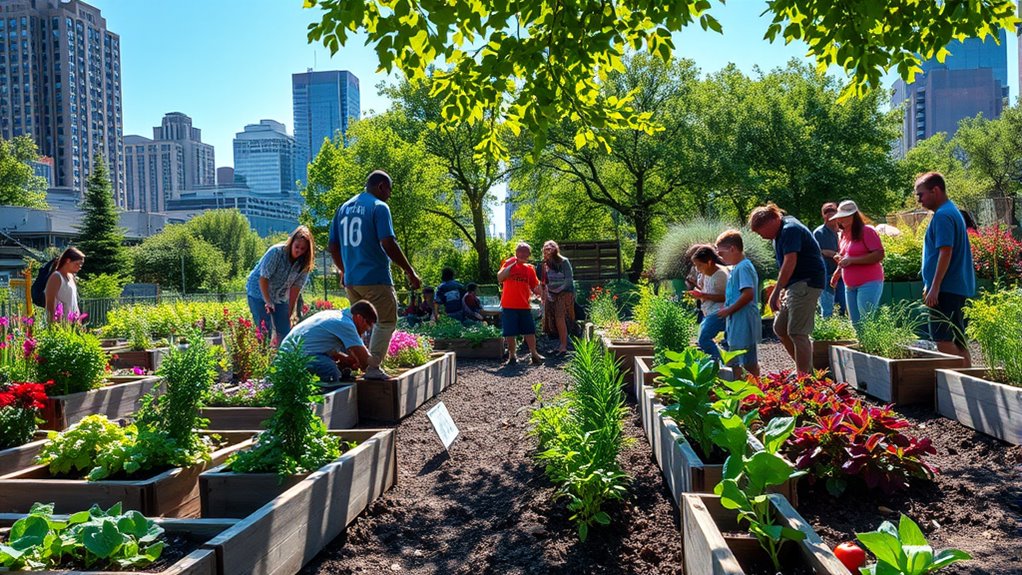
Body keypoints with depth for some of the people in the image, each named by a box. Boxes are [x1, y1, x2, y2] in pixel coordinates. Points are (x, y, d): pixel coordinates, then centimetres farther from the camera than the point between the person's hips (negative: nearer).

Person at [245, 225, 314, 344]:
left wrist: (290, 313, -9)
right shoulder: (276, 252, -25)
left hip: (280, 297, 5)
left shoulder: (304, 263, -11)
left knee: (285, 332, 0)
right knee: (265, 331, -12)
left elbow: (295, 287, -9)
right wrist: (268, 302, -22)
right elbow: (263, 278, -22)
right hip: (259, 293, -5)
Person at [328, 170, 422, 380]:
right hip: (376, 278, -7)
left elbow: (332, 247, 16)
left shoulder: (343, 208, 14)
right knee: (386, 322, 2)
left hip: (350, 279, 7)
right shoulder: (379, 207, -8)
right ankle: (373, 367, -3)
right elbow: (388, 244, -18)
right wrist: (410, 271, -13)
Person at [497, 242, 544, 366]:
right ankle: (512, 356, 12)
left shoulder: (530, 268, 9)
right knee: (510, 332, 2)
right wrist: (510, 265, -18)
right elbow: (500, 278, -16)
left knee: (530, 331, 6)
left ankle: (534, 354, 14)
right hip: (509, 306, -3)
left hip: (525, 306, 3)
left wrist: (538, 290, -11)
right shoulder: (508, 264, 1)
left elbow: (535, 289, 11)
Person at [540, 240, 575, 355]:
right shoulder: (546, 264, 9)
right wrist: (546, 292, 4)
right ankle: (562, 345, 8)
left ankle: (564, 347, -13)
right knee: (554, 320, 2)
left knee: (560, 318, -15)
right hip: (552, 294, 6)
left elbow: (569, 279, -9)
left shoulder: (563, 262, -8)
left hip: (564, 292, -6)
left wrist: (558, 289, -11)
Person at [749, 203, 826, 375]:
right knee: (780, 328, 13)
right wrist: (783, 290, 13)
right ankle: (807, 371, 20)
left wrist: (776, 292, -22)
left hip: (806, 283, -11)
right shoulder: (781, 233, 15)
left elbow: (790, 262, -23)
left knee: (797, 333, -11)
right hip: (796, 285, 11)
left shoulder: (790, 230, -15)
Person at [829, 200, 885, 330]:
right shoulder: (844, 234, 14)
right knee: (855, 323, 8)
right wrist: (838, 270, 8)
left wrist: (851, 260, -20)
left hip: (868, 283, -8)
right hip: (850, 285, 8)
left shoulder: (867, 231, -9)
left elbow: (879, 255, -17)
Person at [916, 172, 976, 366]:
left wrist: (934, 287, -21)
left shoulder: (942, 216, -14)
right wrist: (930, 285, 23)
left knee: (944, 340, -10)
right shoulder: (953, 211, 18)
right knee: (958, 341, 13)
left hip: (946, 289, -10)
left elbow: (946, 252, -21)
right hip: (959, 287, 10)